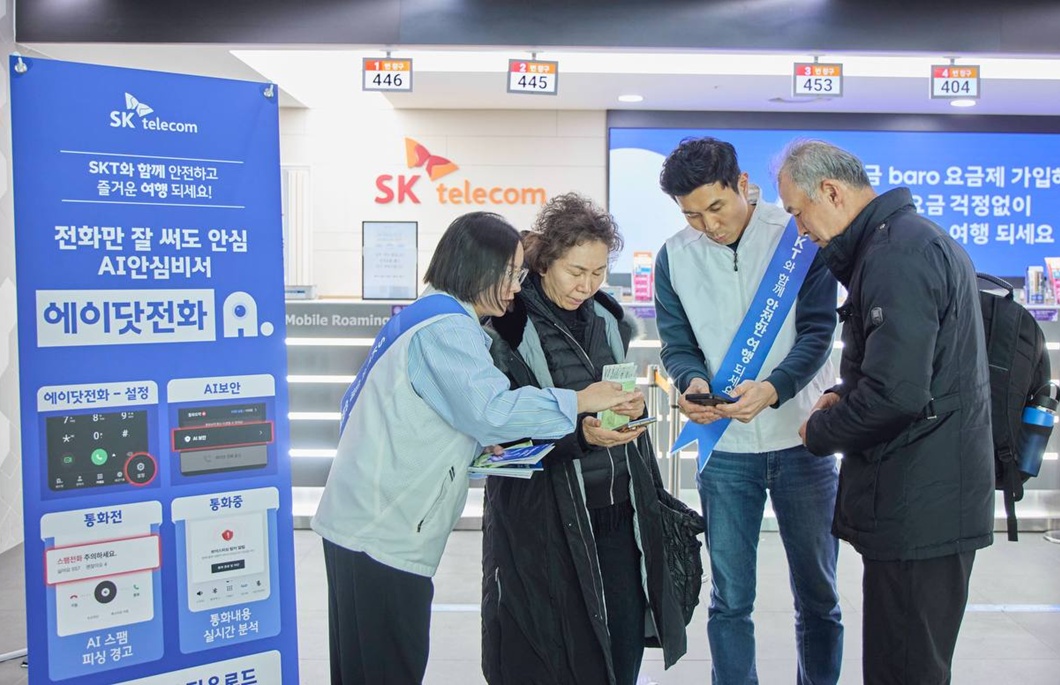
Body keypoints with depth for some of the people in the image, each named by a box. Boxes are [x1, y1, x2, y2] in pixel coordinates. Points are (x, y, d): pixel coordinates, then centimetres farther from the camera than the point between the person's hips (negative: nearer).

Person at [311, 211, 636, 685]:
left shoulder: (431, 316, 16)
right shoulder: (445, 327, -16)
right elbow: (492, 407, -28)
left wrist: (478, 442, 7)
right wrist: (580, 401, -18)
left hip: (363, 522, 10)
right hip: (382, 534, -10)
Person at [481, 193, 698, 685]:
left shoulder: (607, 318, 8)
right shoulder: (508, 327, -10)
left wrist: (633, 408, -4)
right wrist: (578, 433, -23)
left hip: (620, 511, 5)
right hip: (546, 520, -5)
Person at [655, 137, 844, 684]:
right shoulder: (674, 257, 1)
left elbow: (817, 332, -9)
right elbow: (677, 345, 4)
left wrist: (772, 387, -28)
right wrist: (693, 382, -19)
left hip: (801, 439, -1)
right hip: (725, 445, 2)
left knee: (817, 594, 12)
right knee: (729, 599, 10)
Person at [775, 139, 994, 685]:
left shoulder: (895, 256, -19)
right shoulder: (917, 238, 15)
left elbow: (894, 394, -26)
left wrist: (819, 432, -9)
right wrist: (845, 395, 10)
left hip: (917, 510, -11)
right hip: (930, 500, 11)